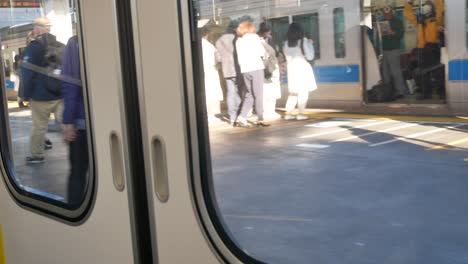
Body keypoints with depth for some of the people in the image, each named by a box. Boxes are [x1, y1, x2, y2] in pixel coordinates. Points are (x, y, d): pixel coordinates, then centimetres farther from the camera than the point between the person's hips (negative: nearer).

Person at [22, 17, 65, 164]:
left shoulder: (34, 47, -8)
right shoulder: (61, 47, 8)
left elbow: (27, 72, -10)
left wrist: (27, 95, -4)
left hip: (41, 97, -4)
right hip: (61, 95, 4)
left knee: (39, 127, 7)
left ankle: (37, 155, 15)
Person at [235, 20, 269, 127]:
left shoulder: (239, 41, 14)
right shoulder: (254, 37, 1)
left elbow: (239, 57, 9)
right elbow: (262, 52, -3)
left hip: (244, 69, 5)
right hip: (256, 67, -5)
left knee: (249, 94, 11)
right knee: (258, 94, 0)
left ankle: (242, 117, -1)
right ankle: (260, 118, 1)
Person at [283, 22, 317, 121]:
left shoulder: (287, 43, 3)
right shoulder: (303, 41, -6)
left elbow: (288, 58, 9)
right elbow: (310, 56, -3)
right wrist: (310, 44, 8)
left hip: (292, 68, 4)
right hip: (302, 67, -4)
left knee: (293, 93, 12)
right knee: (303, 92, 1)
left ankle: (288, 113, 8)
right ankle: (301, 114, -3)